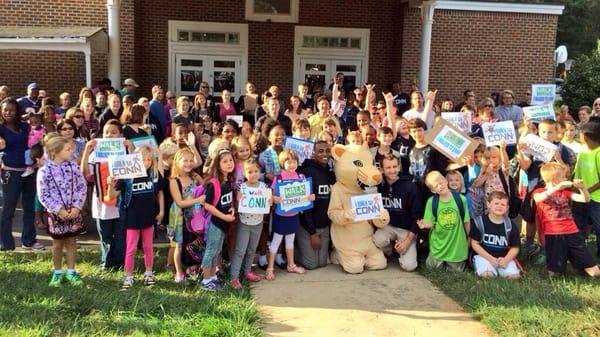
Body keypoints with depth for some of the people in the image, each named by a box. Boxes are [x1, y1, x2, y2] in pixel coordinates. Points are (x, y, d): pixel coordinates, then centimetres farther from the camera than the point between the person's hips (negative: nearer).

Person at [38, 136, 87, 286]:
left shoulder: (73, 167, -3)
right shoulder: (44, 171, -11)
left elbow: (82, 187, -2)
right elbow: (43, 195, -10)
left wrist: (77, 207, -11)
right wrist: (58, 210, -15)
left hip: (73, 211, 2)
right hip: (56, 212, -2)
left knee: (71, 241, 11)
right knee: (57, 243, 10)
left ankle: (71, 271, 23)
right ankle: (57, 272, 26)